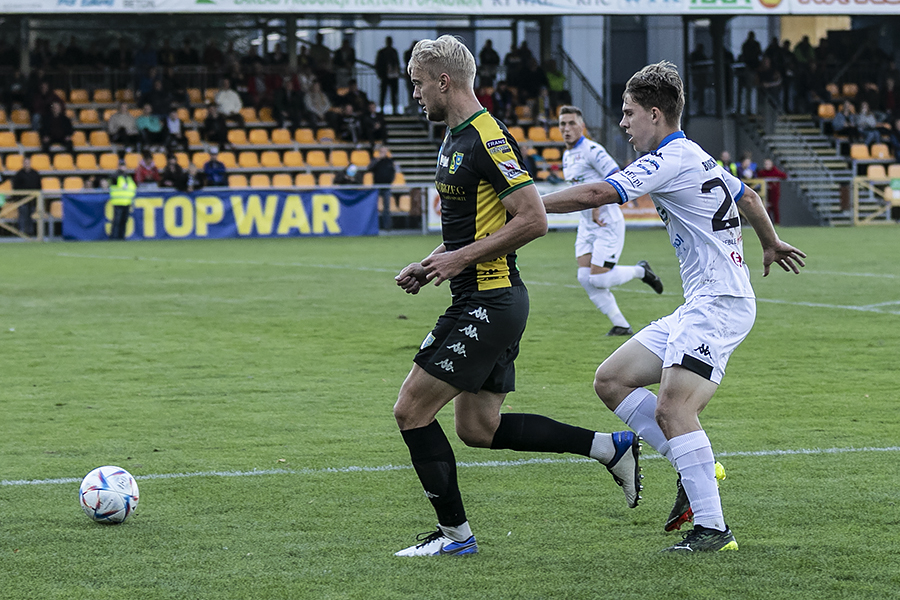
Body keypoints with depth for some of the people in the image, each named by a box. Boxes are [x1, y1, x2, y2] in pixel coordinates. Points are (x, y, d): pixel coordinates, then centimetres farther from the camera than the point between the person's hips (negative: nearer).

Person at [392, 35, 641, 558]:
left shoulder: (489, 140, -17)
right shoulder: (457, 139, 15)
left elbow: (533, 220, -22)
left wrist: (461, 258, -19)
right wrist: (430, 265, 11)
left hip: (489, 303, -10)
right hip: (486, 303, 10)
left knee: (412, 410, -7)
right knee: (477, 428, 13)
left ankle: (455, 533, 2)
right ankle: (611, 447, 17)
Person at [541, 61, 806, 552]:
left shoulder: (671, 160, -13)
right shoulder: (695, 157, 18)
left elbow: (595, 195, -20)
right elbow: (748, 198, 34)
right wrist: (770, 244, 52)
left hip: (720, 303, -10)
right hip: (698, 307, 10)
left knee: (672, 407, -21)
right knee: (611, 380, 6)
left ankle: (712, 527, -19)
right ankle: (694, 471, 8)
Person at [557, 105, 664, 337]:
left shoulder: (592, 150, -15)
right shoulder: (567, 155, 13)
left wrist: (597, 206, -23)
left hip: (608, 222, -8)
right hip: (586, 223, 8)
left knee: (599, 278, -12)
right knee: (585, 279, -3)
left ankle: (640, 271, 16)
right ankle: (621, 325, 6)